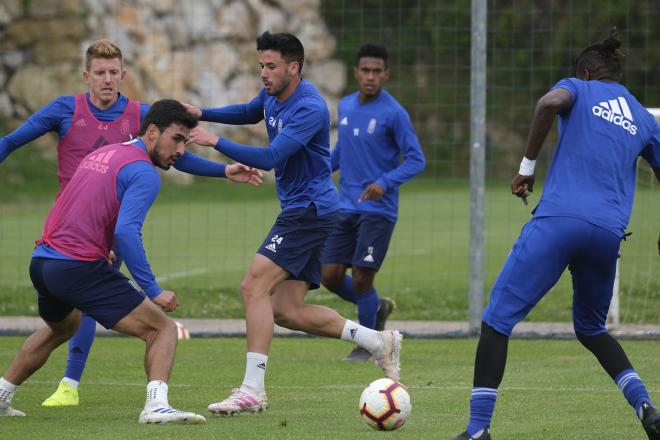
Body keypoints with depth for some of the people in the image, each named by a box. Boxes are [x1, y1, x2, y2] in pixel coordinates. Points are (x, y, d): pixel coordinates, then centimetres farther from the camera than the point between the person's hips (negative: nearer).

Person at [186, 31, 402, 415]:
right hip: (300, 212, 10)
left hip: (310, 211, -10)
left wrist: (215, 141, -27)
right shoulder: (272, 96, 10)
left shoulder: (310, 108, -20)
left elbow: (270, 158, -28)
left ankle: (253, 390, -16)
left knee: (254, 287, -16)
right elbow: (248, 113, 33)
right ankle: (379, 342, 13)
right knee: (286, 310, 5)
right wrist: (202, 114, 18)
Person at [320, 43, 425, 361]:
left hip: (378, 210, -6)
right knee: (330, 276, 0)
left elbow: (416, 161, -11)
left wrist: (385, 183, -25)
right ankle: (377, 308, 28)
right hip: (346, 208, 6)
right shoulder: (345, 106, 9)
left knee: (361, 279, -9)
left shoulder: (394, 113, -11)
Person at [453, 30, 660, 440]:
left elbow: (551, 102, -13)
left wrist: (527, 166, -6)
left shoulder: (580, 89, 11)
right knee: (591, 329, 25)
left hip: (559, 220, -5)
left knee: (498, 318, 0)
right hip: (609, 233, 5)